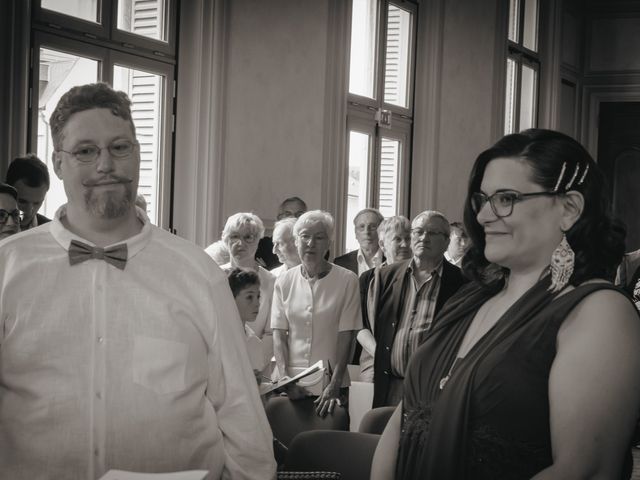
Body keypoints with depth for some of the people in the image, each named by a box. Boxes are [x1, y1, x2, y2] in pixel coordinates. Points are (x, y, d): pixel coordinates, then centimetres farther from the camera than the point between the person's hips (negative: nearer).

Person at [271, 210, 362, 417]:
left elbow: (346, 337, -6)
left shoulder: (347, 281, -3)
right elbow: (278, 334, 3)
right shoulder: (284, 281, 5)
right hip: (291, 384, 2)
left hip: (329, 386, -2)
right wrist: (285, 378, -9)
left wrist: (334, 386, -13)